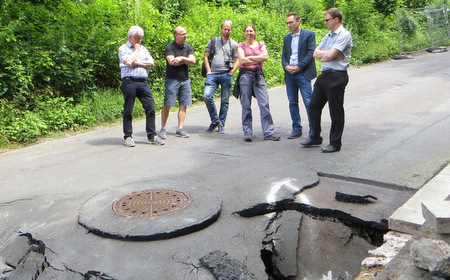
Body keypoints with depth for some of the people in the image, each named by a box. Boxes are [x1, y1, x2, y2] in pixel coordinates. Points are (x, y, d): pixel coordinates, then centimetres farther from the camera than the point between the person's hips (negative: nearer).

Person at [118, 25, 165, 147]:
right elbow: (129, 62, -12)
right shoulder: (123, 48, 5)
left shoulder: (143, 48, 21)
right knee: (128, 110, 0)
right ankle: (128, 136, 10)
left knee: (150, 107, -2)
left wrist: (138, 63, -4)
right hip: (129, 82, -4)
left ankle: (152, 135, 6)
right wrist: (136, 50, 1)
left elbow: (151, 62, 8)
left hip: (143, 82, 5)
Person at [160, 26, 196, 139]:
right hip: (172, 80, -5)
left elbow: (193, 61, -1)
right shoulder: (169, 47, -3)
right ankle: (163, 129, 4)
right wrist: (186, 60, -6)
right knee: (167, 105, -6)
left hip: (185, 80, 5)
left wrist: (181, 58, -13)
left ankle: (180, 129, 8)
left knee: (183, 105, 2)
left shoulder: (188, 48, 12)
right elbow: (172, 62, -17)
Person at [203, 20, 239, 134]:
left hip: (226, 75, 0)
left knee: (225, 101, 1)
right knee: (207, 96, -17)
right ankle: (215, 120, -1)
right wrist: (208, 71, 2)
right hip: (213, 74, 1)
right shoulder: (213, 41, 15)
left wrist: (231, 71, -4)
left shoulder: (234, 44, 13)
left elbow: (237, 60, 11)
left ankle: (221, 124, 12)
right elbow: (206, 56, 14)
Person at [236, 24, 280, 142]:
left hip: (258, 76, 1)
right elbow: (242, 60, -5)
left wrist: (250, 57, -2)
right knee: (246, 106, 0)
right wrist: (259, 59, 0)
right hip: (245, 75, -1)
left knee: (264, 104, -7)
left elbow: (266, 56, -1)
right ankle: (247, 133, 8)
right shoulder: (241, 46, 11)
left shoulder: (261, 44, 17)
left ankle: (268, 133, -3)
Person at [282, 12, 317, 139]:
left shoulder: (309, 34, 2)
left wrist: (299, 67, -14)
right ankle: (296, 129, 16)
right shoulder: (287, 37, 18)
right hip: (289, 74, 6)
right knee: (292, 102, 7)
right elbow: (284, 55, 17)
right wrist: (286, 66, -3)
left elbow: (311, 53, -6)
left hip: (303, 73, -5)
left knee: (308, 102, -8)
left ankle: (313, 130, 0)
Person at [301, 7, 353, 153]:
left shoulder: (344, 35, -9)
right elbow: (316, 53, 12)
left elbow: (330, 55, -19)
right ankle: (315, 137, 25)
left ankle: (335, 143, 10)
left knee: (336, 112, -1)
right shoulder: (328, 36, 18)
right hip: (324, 75, 9)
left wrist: (323, 54, -1)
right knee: (313, 106, 11)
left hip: (337, 77, -9)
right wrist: (327, 54, -5)